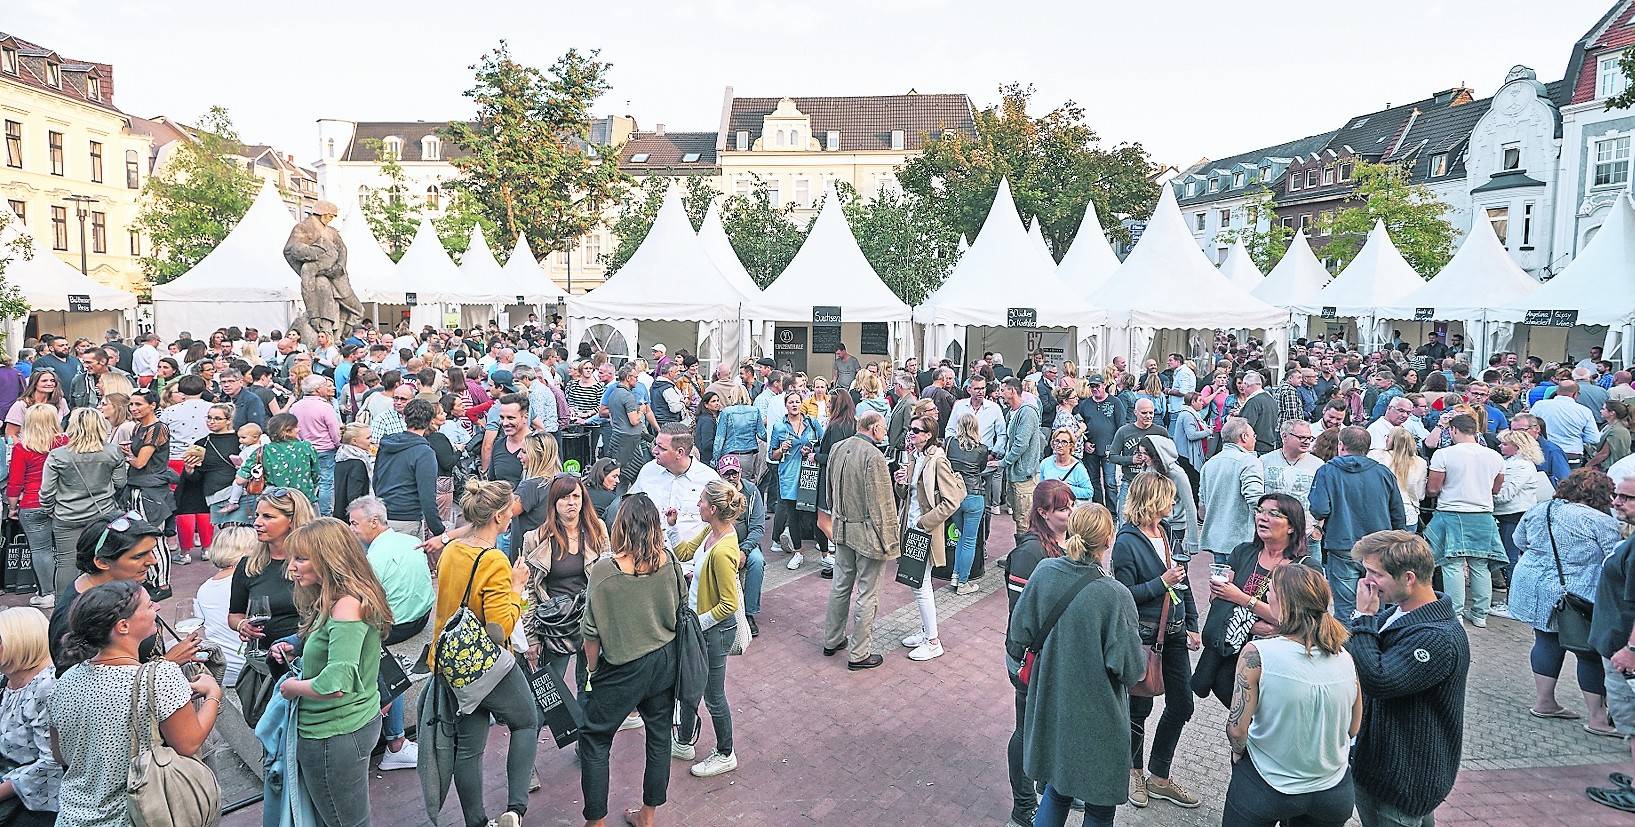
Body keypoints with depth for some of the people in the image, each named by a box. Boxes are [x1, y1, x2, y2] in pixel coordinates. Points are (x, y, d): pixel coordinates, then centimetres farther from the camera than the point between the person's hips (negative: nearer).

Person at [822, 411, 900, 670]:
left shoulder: (838, 449, 3)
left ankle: (832, 641, 33)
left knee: (841, 585, 20)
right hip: (867, 532, -8)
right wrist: (888, 539, -11)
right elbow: (881, 503, -19)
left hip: (842, 529, 8)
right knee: (867, 593, 4)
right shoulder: (874, 456, -21)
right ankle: (858, 654, 13)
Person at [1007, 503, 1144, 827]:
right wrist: (1142, 663, 3)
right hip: (1097, 717, -4)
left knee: (1057, 790, 25)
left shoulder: (1044, 572, -11)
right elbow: (1131, 669, -18)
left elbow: (1017, 635, -2)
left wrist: (1016, 667, 17)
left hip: (1050, 704, 5)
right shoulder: (1115, 595, -25)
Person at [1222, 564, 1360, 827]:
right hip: (1333, 792, 4)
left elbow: (1236, 729, -20)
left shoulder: (1257, 653, -23)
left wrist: (1238, 751, 1)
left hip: (1265, 788, -3)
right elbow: (1353, 729, 5)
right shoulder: (1345, 658, -10)